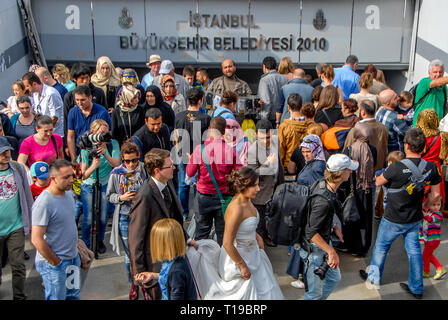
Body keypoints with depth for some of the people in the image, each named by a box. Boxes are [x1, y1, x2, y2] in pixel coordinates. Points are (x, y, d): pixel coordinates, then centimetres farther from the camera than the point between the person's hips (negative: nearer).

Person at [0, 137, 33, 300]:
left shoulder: (18, 168, 1)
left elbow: (27, 196, 9)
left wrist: (30, 222, 11)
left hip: (16, 227, 1)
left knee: (18, 265, 2)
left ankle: (19, 297, 15)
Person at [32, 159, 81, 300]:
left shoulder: (68, 193, 2)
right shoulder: (43, 203, -25)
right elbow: (37, 240, -24)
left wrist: (75, 241, 13)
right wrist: (55, 262, -16)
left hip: (73, 256, 8)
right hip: (53, 262, -8)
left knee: (74, 295, 19)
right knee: (57, 297, 6)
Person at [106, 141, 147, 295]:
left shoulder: (144, 169, -6)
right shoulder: (116, 174, -8)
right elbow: (109, 196, 2)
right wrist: (121, 197, -16)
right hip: (125, 218, -1)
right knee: (129, 253, 10)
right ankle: (133, 284, 30)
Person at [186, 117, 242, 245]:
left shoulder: (200, 148, -12)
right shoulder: (231, 150, -12)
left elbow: (189, 173, -4)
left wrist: (190, 160, 13)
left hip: (204, 195, 0)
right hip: (224, 196, 0)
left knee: (201, 231, 14)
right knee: (222, 232, 15)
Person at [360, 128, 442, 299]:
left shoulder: (397, 167, -26)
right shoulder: (431, 167, -11)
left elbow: (377, 182, -10)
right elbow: (435, 194, 1)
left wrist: (386, 171, 9)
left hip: (393, 220, -4)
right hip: (415, 219, 5)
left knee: (381, 246, 16)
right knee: (414, 250, 17)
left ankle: (374, 277, 35)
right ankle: (416, 288, 27)